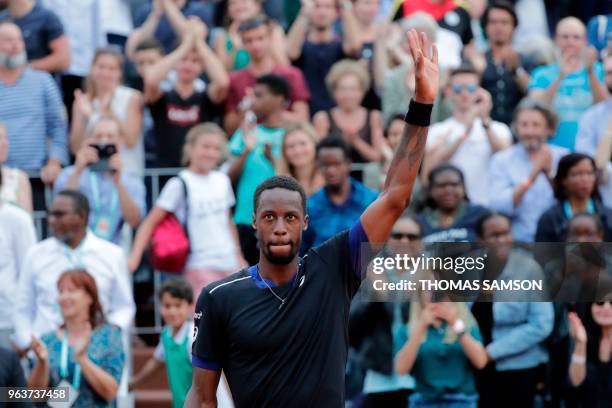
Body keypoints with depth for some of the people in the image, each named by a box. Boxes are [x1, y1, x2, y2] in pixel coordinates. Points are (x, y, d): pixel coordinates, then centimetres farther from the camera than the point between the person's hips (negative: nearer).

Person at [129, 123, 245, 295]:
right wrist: (135, 257, -17)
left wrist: (239, 257, 22)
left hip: (228, 264, 6)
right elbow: (151, 222, -8)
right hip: (200, 266, -6)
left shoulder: (223, 181, 10)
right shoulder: (180, 184, -7)